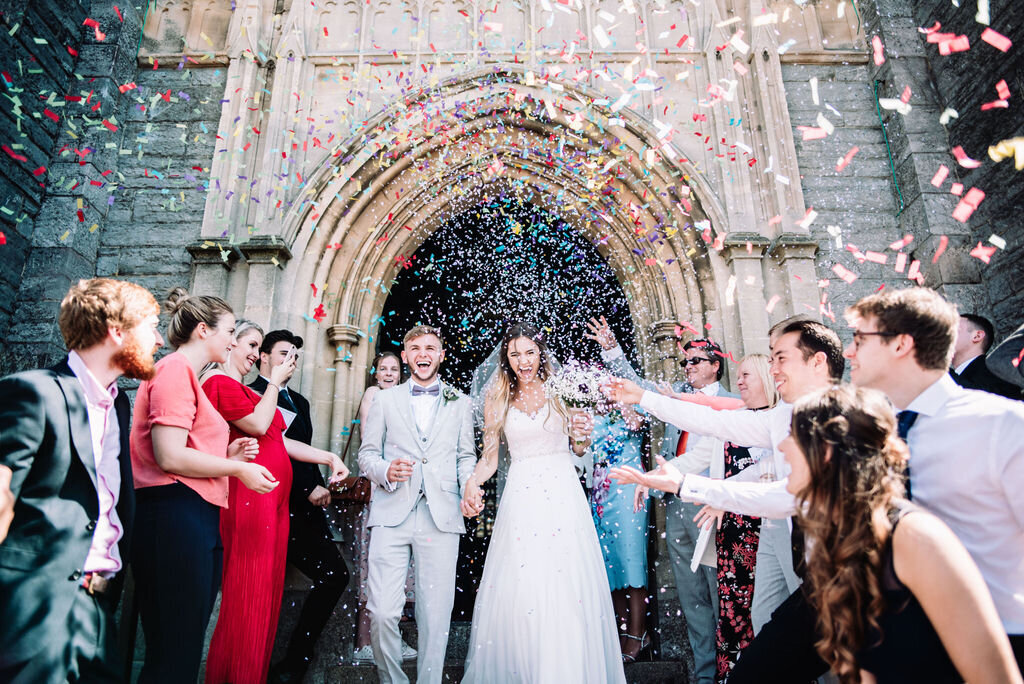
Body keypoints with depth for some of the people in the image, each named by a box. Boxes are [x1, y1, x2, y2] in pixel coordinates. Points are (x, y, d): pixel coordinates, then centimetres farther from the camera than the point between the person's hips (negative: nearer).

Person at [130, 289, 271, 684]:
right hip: (176, 516, -10)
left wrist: (226, 454, 8)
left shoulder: (188, 375, 21)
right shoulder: (176, 370, -8)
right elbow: (169, 457, -17)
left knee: (187, 646, 13)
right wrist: (237, 468, -8)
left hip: (198, 519, 10)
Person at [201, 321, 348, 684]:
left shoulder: (246, 390, 23)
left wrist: (329, 458, 13)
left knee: (265, 598, 12)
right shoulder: (220, 381, -6)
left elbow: (280, 441, 19)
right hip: (249, 500, -9)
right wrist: (275, 381, -5)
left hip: (272, 501, 10)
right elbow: (258, 425, -17)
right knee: (246, 599, -3)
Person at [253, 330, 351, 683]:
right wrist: (309, 489, -13)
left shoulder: (300, 402, 20)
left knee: (335, 575, 4)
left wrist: (319, 485, 3)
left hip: (306, 509, 8)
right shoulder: (250, 396, -7)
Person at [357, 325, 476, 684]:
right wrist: (385, 470, -9)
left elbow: (466, 455, 14)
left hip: (442, 516, 0)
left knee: (436, 614, 1)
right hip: (392, 513, 0)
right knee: (381, 612, -4)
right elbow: (367, 453, 12)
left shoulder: (460, 403, 15)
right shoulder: (384, 400, 14)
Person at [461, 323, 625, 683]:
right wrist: (472, 482, -10)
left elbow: (579, 448, 9)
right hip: (521, 498, 1)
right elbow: (490, 456, 8)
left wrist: (583, 435, -12)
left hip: (563, 494, -1)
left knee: (566, 587, 1)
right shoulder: (497, 399, 7)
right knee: (519, 588, 3)